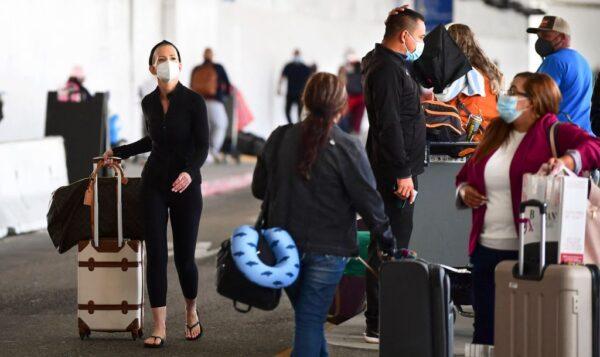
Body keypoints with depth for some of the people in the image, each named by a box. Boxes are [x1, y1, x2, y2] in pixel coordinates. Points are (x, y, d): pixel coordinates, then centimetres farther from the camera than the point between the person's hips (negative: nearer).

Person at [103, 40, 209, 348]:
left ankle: (191, 312, 30)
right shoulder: (149, 103, 4)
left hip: (186, 185, -3)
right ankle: (159, 328, -2)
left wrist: (190, 172, -29)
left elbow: (202, 146, -12)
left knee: (184, 256, 2)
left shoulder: (193, 101, -9)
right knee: (155, 254, -5)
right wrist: (119, 152, 25)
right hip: (154, 184, 3)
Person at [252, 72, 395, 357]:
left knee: (308, 315, 19)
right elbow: (370, 203, -12)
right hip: (327, 248, -4)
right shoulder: (346, 148, -14)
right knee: (311, 320, 1)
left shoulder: (280, 138, -1)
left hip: (285, 245, 4)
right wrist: (388, 243, 2)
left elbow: (259, 189, 10)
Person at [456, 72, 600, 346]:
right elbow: (466, 174, 29)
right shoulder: (496, 133, 16)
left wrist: (565, 161, -39)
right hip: (486, 249, 7)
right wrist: (463, 190, 7)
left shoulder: (552, 132, -5)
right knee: (485, 330, 11)